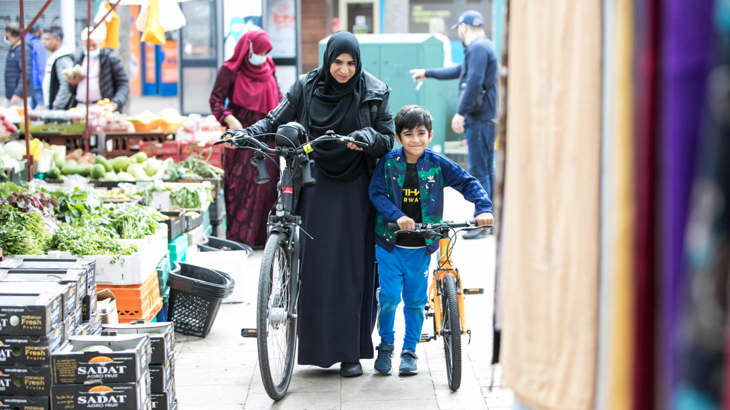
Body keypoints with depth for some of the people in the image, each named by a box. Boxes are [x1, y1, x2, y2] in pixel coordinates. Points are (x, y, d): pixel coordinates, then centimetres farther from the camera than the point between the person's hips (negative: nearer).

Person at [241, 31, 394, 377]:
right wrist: (248, 133, -11)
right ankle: (317, 344, 7)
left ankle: (351, 351, 3)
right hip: (316, 184, 1)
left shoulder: (374, 93, -1)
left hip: (355, 189, -1)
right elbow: (277, 119, 7)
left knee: (352, 268, -2)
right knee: (314, 264, -3)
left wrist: (366, 137, -19)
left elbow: (388, 139, 1)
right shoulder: (307, 87, 1)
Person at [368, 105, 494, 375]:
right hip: (390, 243, -1)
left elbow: (468, 183, -1)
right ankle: (386, 345, 17)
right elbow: (377, 194, -9)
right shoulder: (388, 163, -4)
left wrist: (483, 208, -17)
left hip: (421, 247, 1)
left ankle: (410, 350, 23)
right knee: (389, 297, -6)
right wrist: (397, 216, -24)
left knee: (415, 300, 7)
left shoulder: (437, 165, -2)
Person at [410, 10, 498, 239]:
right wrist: (427, 73, 43)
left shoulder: (478, 48, -12)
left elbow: (474, 82, -22)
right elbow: (459, 71, 34)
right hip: (485, 118, 10)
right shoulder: (484, 47, 22)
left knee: (479, 171, -9)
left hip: (479, 118, -10)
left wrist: (460, 112, -22)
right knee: (487, 170, 13)